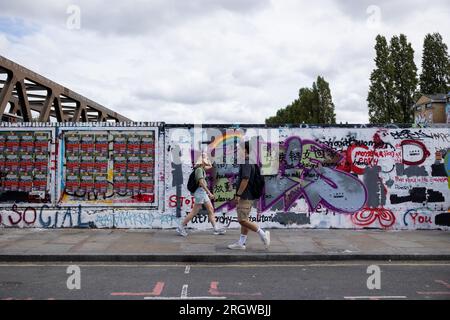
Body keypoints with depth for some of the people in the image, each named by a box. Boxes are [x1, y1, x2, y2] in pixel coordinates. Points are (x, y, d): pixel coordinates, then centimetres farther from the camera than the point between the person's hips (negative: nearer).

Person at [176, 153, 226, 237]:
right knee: (194, 212, -5)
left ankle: (216, 228, 10)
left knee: (211, 209, 8)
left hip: (203, 192, 10)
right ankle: (181, 227, 4)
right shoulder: (199, 169, -15)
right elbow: (201, 182, -25)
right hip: (200, 191, -10)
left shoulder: (202, 169, 12)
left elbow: (210, 166, 33)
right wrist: (209, 192, -28)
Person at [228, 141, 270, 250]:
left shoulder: (246, 163, -16)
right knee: (244, 220, 11)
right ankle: (241, 243, 15)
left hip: (245, 196, -10)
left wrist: (238, 195, -23)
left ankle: (262, 233, -3)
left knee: (242, 220, -9)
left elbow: (245, 180, -25)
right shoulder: (251, 163, 16)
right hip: (248, 196, 10)